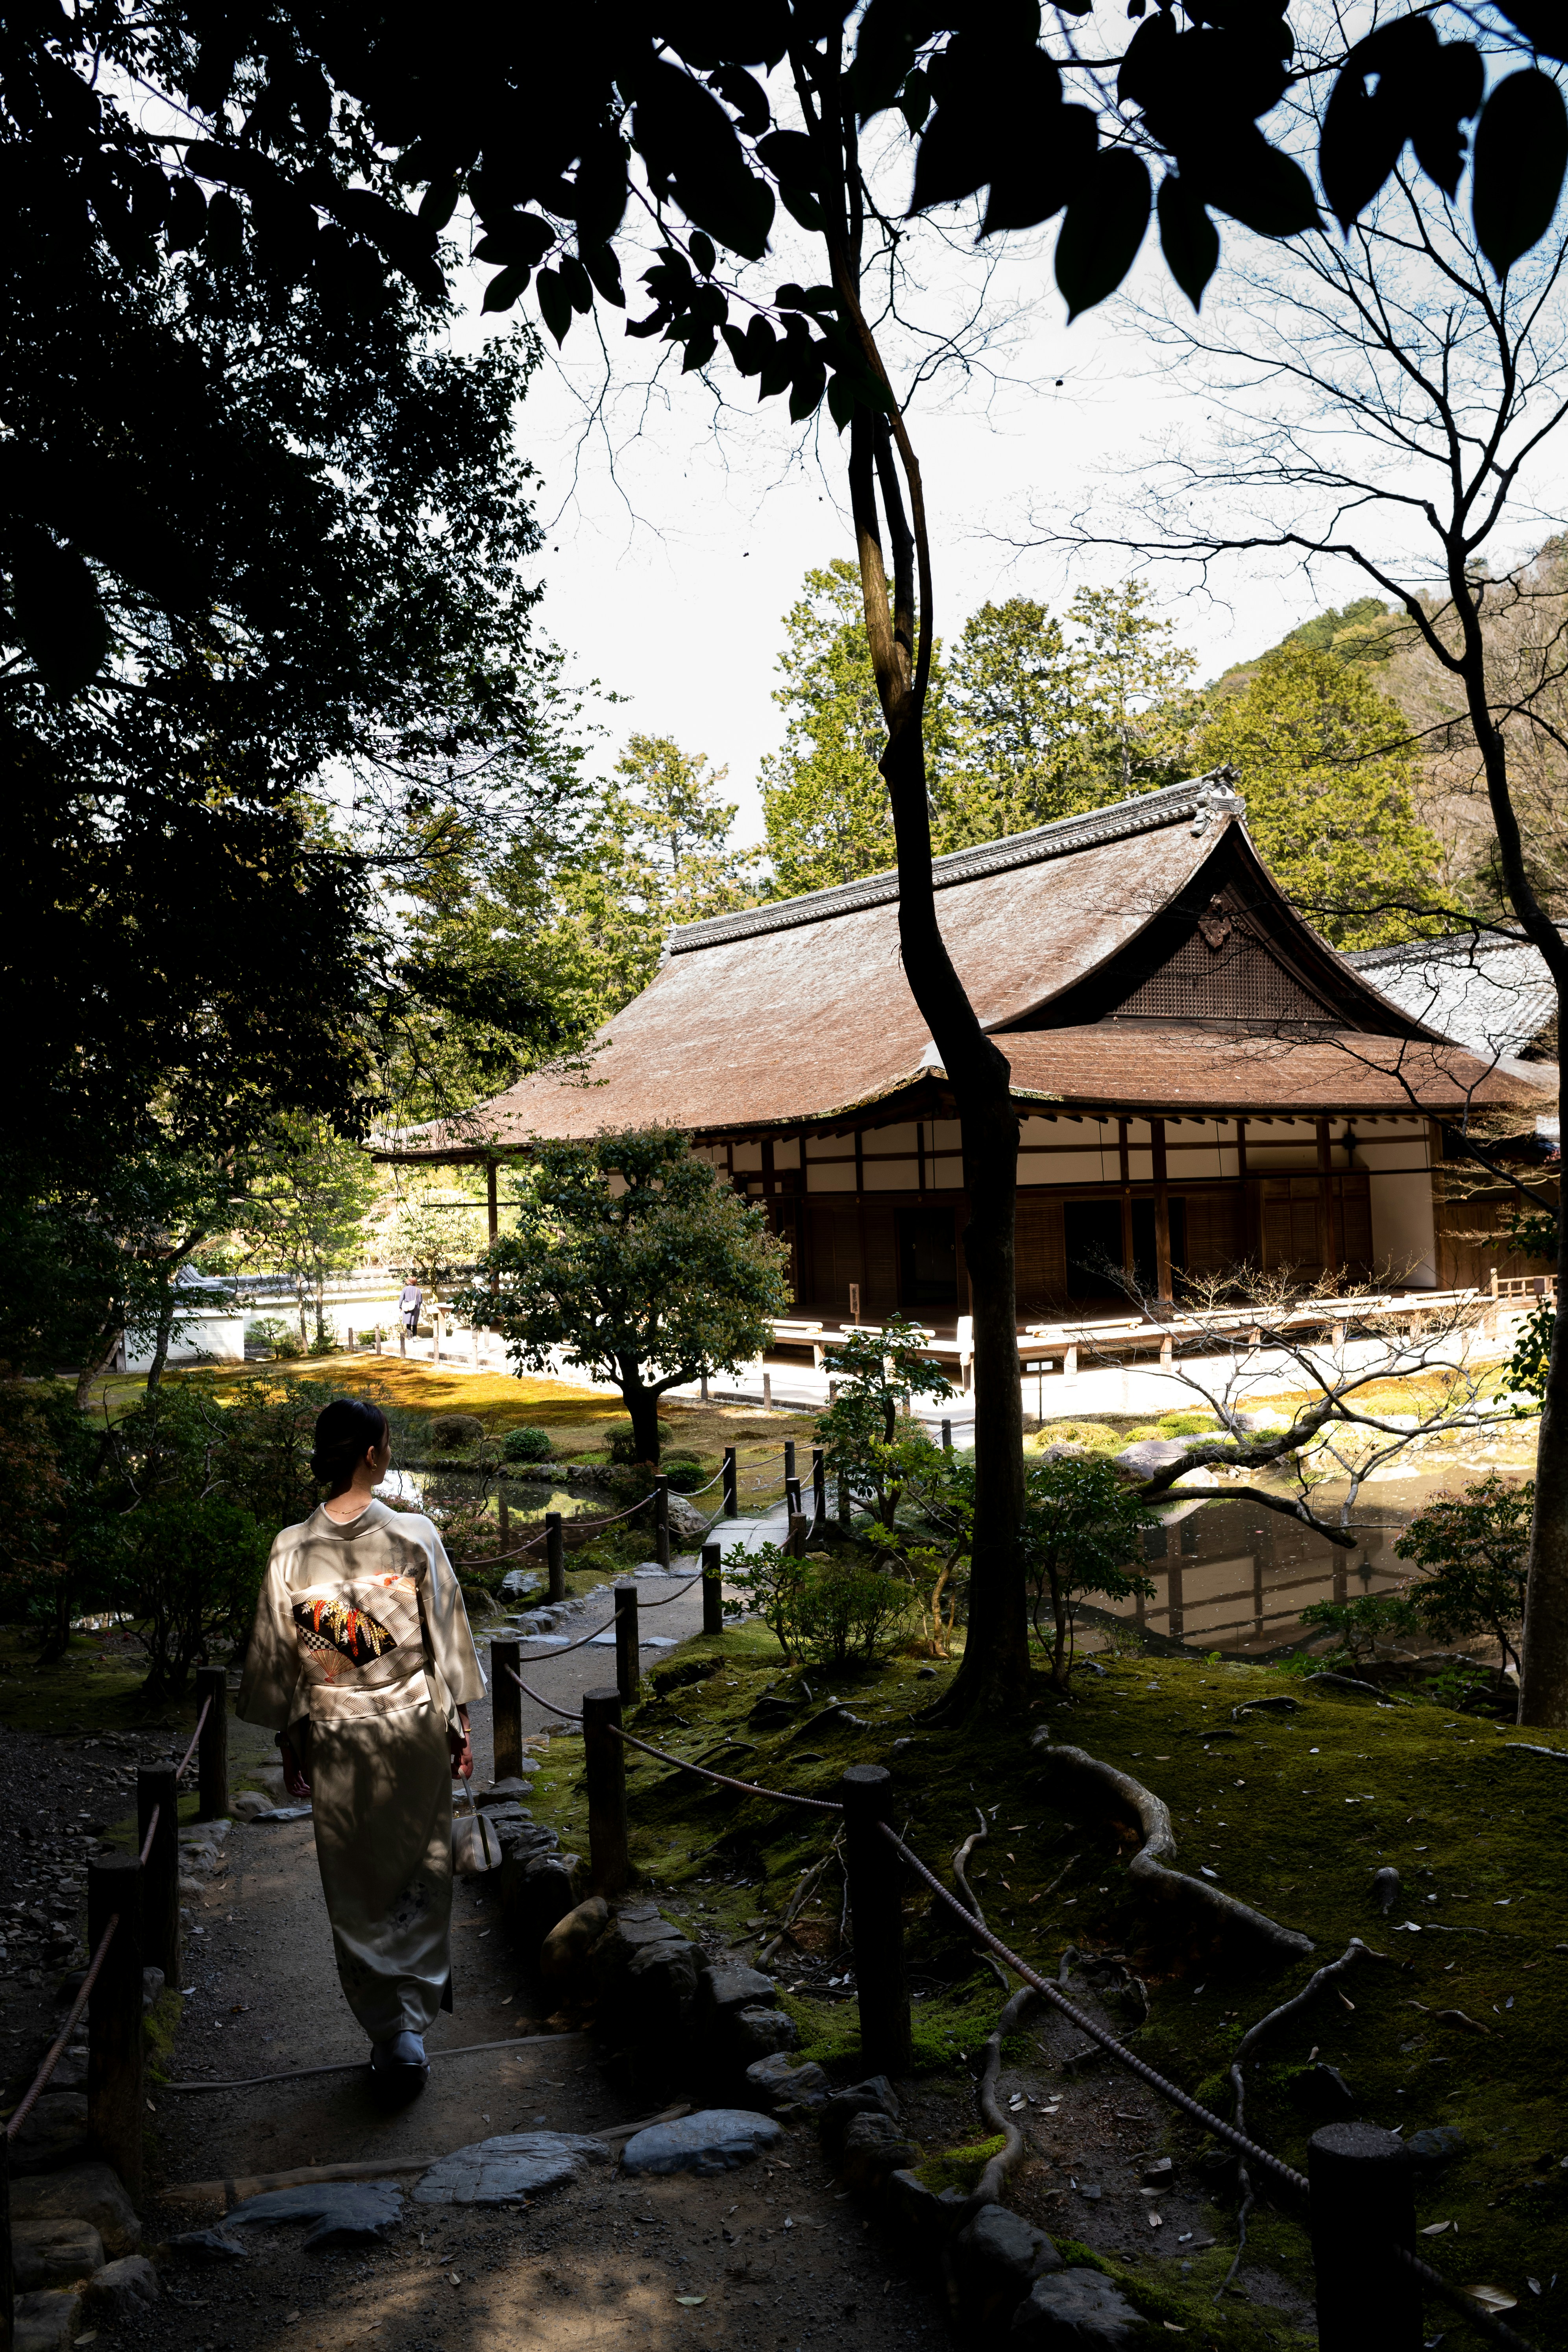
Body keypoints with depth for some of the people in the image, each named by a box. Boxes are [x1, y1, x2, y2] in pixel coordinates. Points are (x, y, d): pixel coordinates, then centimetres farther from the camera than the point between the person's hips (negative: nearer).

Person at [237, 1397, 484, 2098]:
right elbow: (447, 1638, -7)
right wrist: (459, 1723, 4)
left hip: (334, 1735, 1)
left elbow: (277, 1654, -1)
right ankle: (412, 2021, 12)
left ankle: (388, 2033, 22)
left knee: (355, 1889, 15)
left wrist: (290, 1739, 12)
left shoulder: (292, 1549, -9)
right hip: (414, 1726, -1)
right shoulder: (415, 1535, -13)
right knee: (421, 1876, 15)